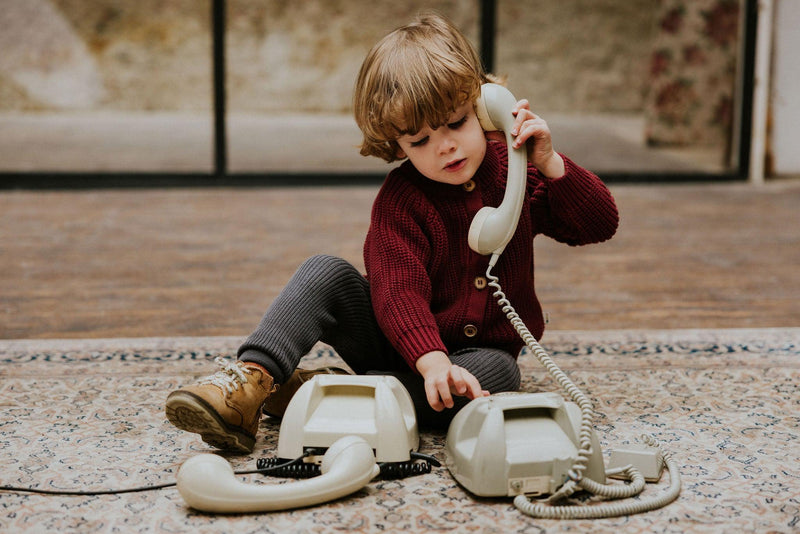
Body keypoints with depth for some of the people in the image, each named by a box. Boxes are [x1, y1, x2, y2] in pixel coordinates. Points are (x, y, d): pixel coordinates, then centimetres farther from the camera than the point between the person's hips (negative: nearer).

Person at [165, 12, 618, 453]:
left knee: (498, 373, -35)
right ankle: (251, 380, -38)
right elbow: (398, 290, -27)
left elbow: (600, 225, -9)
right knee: (326, 273, -21)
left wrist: (549, 163, -25)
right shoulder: (399, 200, -13)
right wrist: (433, 361, -44)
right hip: (401, 344, -1)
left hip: (482, 350, 1)